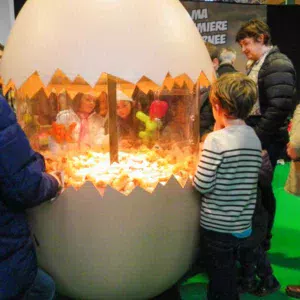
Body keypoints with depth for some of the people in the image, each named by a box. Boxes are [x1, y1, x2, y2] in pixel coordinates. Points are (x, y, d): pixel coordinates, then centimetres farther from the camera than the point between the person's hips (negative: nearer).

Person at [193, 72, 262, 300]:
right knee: (229, 276, 25)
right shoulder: (254, 138, 0)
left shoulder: (216, 140, -22)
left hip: (218, 225, -6)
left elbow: (202, 185, -20)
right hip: (242, 224, 7)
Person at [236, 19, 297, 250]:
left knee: (261, 188, 2)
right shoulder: (257, 65, 14)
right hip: (255, 138, 8)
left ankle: (263, 240, 20)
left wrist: (257, 138, -20)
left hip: (267, 141, -8)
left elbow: (280, 108, -23)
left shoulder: (278, 64, -14)